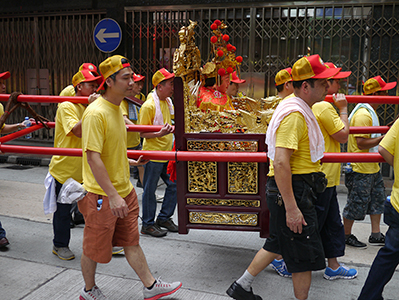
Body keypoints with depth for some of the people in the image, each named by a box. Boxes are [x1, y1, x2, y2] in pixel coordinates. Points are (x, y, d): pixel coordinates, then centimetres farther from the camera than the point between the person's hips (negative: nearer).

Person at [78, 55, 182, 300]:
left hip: (124, 190, 8)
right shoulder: (96, 113, -21)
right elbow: (92, 156, -25)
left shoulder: (117, 108, 8)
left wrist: (129, 162, 22)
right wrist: (113, 196, -26)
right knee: (94, 247, 12)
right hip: (101, 194, -8)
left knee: (132, 241, 17)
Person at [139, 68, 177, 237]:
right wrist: (160, 133, -29)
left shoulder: (167, 101, 9)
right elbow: (142, 133, -16)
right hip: (153, 154, -8)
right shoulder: (148, 105, -16)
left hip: (167, 152, 8)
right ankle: (148, 224, 16)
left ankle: (164, 218, 27)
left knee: (174, 185, 11)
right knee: (150, 190, 3)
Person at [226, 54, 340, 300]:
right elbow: (280, 163, -29)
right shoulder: (294, 114, -21)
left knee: (279, 243, 22)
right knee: (306, 256, 2)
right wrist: (291, 208, -29)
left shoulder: (301, 109, 13)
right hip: (292, 190, -11)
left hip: (291, 190, 11)